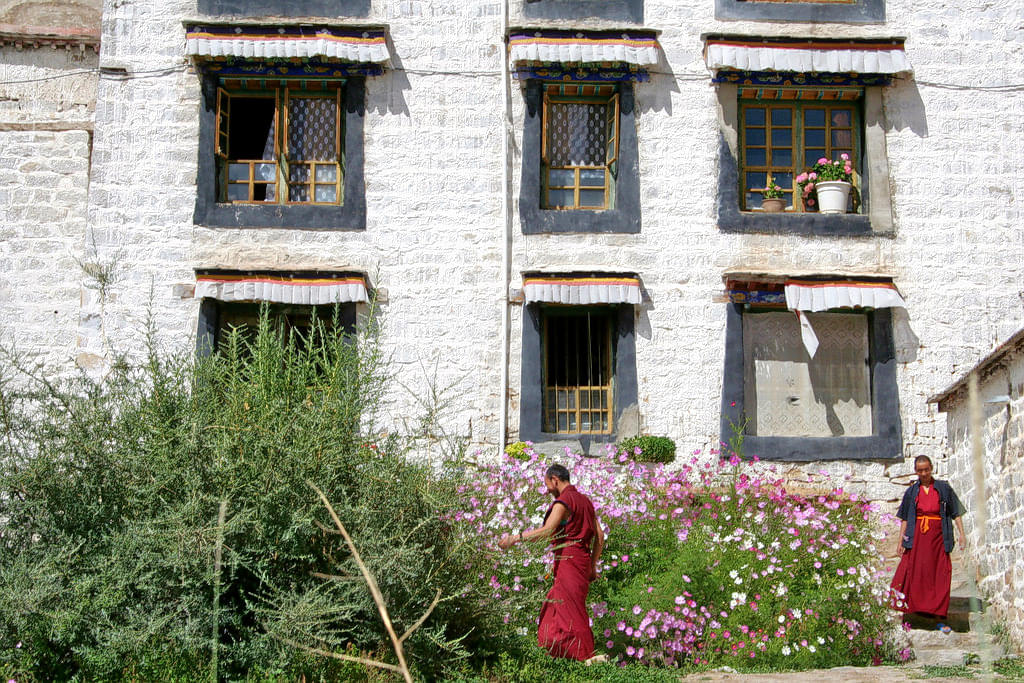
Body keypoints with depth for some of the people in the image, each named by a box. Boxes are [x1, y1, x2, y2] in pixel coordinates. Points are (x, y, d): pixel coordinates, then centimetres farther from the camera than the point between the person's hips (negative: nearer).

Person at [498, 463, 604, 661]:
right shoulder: (584, 500, 17)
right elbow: (600, 536, 18)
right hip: (583, 560, 9)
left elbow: (547, 531, -24)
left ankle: (586, 658, -5)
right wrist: (593, 566, 22)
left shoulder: (564, 502, -10)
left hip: (569, 561, -9)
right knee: (553, 607, 13)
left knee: (572, 612, -5)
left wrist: (516, 538, -23)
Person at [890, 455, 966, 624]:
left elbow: (956, 513, 6)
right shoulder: (911, 492, 10)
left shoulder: (944, 488, 7)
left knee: (939, 576, -1)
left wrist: (962, 534, -4)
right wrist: (900, 540, 4)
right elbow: (904, 518, 10)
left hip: (938, 537, -1)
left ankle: (938, 616, 3)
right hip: (916, 537, 1)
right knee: (913, 571, -11)